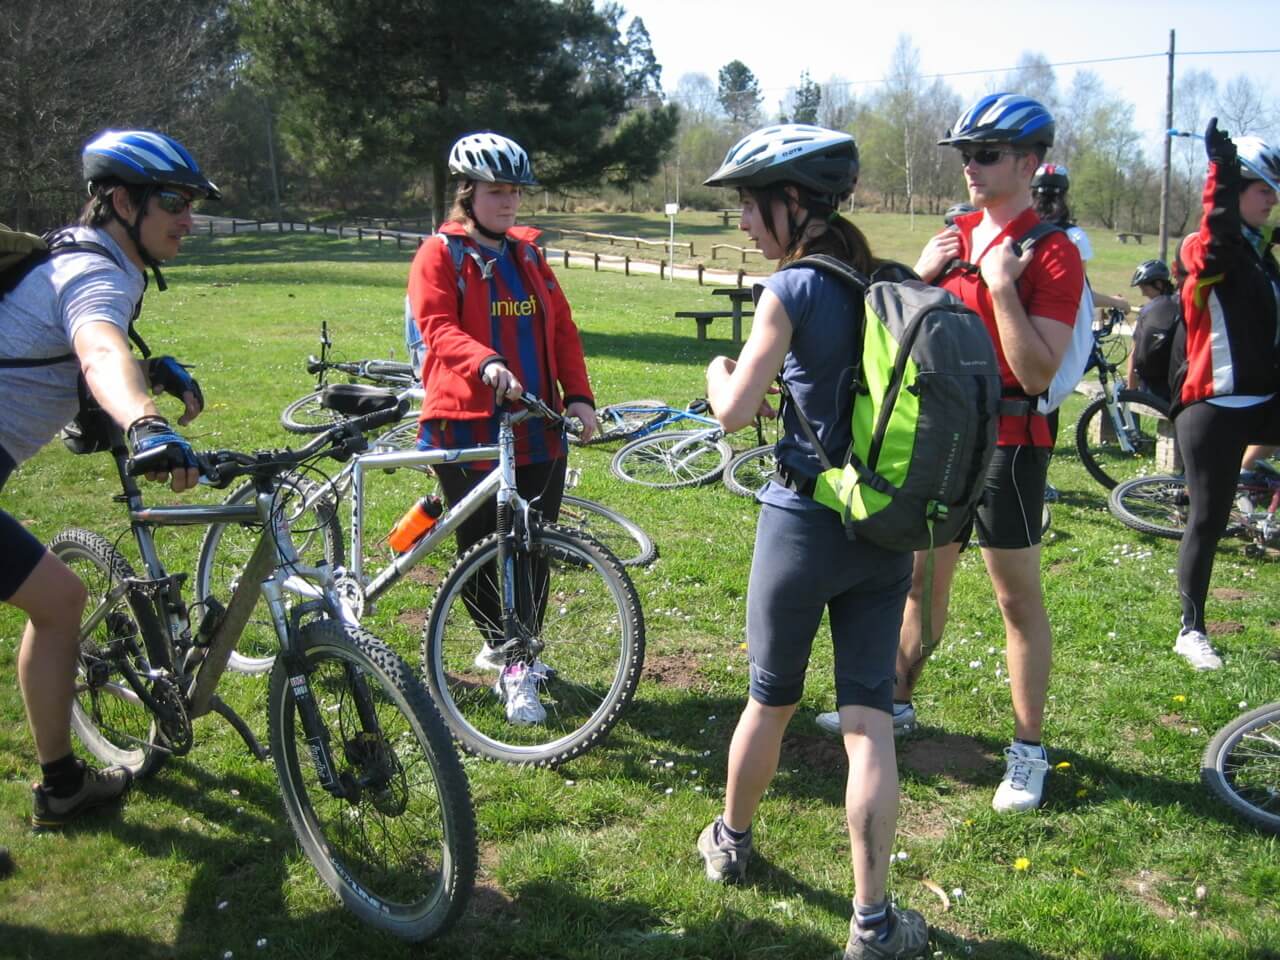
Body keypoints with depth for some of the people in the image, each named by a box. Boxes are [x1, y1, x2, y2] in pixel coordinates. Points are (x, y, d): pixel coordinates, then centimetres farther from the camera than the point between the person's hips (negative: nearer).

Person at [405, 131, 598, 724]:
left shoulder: (528, 256, 16)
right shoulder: (440, 255, 0)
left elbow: (562, 327, 13)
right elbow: (439, 328, -15)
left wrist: (578, 395, 0)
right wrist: (486, 363, -34)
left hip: (538, 429, 5)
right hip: (466, 427, -4)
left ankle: (519, 662, 20)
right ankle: (504, 646, 20)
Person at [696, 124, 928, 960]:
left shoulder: (792, 289, -13)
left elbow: (735, 412, -14)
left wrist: (720, 373, 5)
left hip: (806, 522, -4)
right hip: (888, 534, 5)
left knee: (772, 701, 16)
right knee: (869, 718, 7)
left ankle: (731, 842, 39)